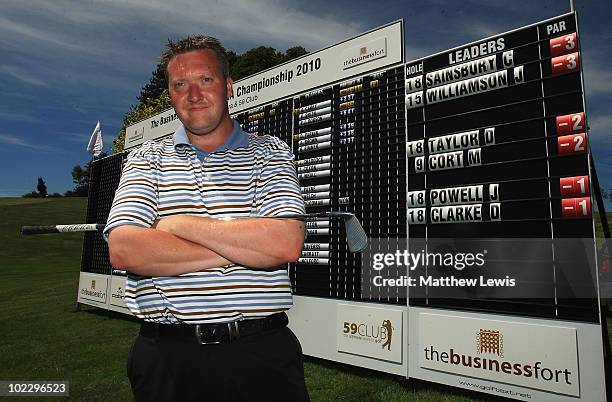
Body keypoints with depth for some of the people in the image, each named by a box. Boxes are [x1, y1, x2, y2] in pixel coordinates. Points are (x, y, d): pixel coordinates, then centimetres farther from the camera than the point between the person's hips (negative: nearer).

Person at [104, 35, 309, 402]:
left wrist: (179, 224, -12)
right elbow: (124, 250, -10)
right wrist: (246, 248, -14)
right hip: (167, 356, 2)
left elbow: (287, 243, -15)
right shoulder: (146, 160, 6)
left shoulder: (271, 152, 2)